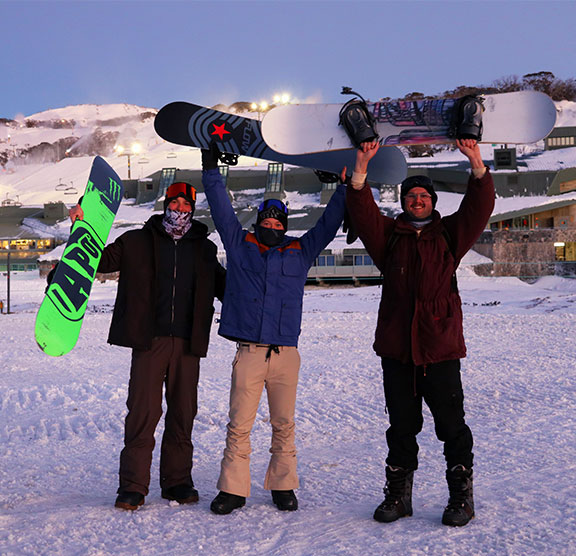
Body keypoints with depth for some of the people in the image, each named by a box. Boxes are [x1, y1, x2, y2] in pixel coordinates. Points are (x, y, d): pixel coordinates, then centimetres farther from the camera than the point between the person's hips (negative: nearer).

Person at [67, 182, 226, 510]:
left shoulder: (205, 249, 15)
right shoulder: (139, 242, 9)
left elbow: (224, 286, 26)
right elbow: (100, 260, 8)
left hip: (188, 343, 2)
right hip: (149, 339, -2)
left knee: (183, 413, 7)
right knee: (143, 412, -6)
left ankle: (178, 481, 19)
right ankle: (133, 486, 3)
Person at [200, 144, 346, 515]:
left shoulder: (300, 252, 15)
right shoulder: (240, 246, 11)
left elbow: (328, 223, 19)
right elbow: (222, 209, 12)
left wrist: (347, 186, 18)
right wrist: (211, 167, 11)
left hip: (286, 353, 1)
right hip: (248, 352, -1)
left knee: (284, 424, 6)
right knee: (239, 425, -2)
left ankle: (283, 486, 18)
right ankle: (233, 490, 7)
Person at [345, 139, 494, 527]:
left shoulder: (449, 235, 9)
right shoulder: (389, 235, 10)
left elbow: (479, 208, -3)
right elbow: (362, 211, -4)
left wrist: (476, 163, -16)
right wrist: (362, 165, -15)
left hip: (441, 348, -1)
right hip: (396, 348, 2)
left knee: (452, 428, 3)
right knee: (402, 427, 12)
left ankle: (462, 496, 15)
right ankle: (398, 495, 22)